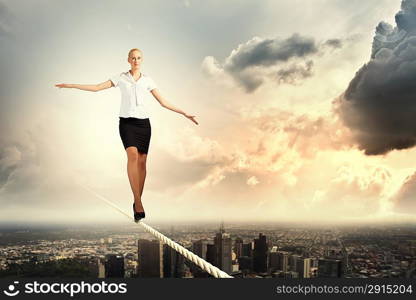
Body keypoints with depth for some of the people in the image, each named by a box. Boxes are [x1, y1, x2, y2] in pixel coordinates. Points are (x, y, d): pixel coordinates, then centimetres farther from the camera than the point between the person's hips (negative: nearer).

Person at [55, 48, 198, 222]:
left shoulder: (147, 80, 12)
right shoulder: (121, 77, 10)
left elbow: (163, 102, 13)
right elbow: (96, 87, 6)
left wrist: (184, 113, 9)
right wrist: (70, 85, 1)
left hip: (143, 122, 2)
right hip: (126, 122, -2)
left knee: (142, 161, -3)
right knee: (133, 155, -23)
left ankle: (137, 202, 10)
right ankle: (138, 202, -26)